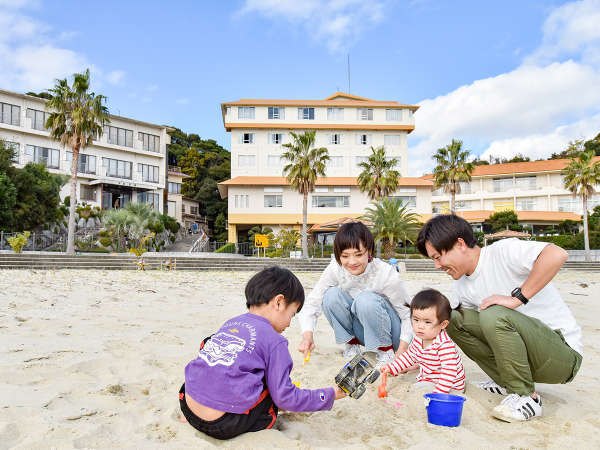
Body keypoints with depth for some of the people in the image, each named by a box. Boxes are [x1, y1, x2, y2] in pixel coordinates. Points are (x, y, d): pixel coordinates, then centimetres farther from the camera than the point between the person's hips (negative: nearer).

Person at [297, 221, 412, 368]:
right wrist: (307, 334, -32)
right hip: (362, 330, 3)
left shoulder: (386, 274, -26)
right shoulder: (335, 269, -18)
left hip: (390, 333, -3)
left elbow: (409, 314, -17)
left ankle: (386, 349, -9)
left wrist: (402, 352, -29)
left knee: (366, 299, -33)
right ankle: (352, 343, -1)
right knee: (331, 295, -22)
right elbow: (313, 302, -14)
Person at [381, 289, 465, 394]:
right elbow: (409, 356, 15)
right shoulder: (418, 339, -3)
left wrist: (439, 393, -40)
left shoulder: (445, 345, -30)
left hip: (449, 388, -8)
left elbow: (449, 372, -34)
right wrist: (391, 367, 10)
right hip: (426, 380, 8)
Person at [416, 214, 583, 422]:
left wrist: (516, 298, -30)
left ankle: (526, 397, -13)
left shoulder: (502, 252, -18)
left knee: (494, 315, -33)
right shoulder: (462, 286, 6)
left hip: (563, 354, -8)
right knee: (452, 319, -2)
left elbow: (557, 255, -35)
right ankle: (506, 382, 6)